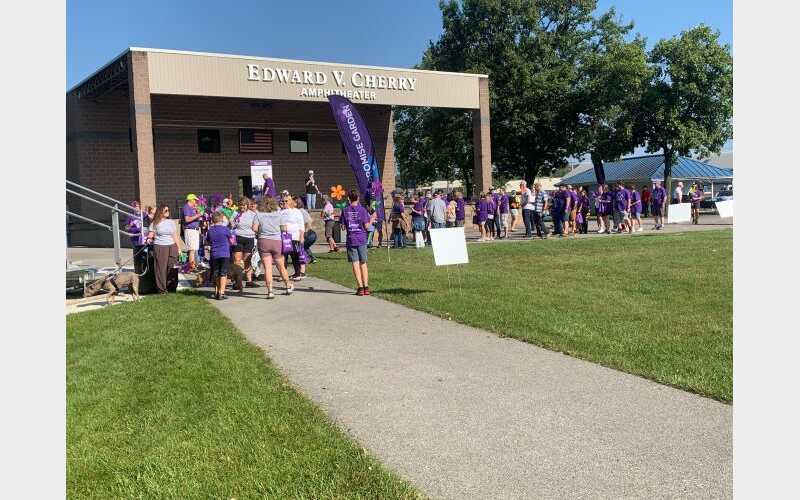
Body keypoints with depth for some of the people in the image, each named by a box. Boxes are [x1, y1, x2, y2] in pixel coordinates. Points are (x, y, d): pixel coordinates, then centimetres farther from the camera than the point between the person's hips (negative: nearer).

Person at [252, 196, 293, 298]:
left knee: (267, 268, -1)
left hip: (263, 241, -1)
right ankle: (289, 286, 30)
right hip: (277, 241, 1)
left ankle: (270, 291, -7)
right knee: (281, 266, 15)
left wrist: (260, 232, 11)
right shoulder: (279, 214, 2)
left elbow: (254, 228, -9)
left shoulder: (259, 215, 0)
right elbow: (284, 229, -2)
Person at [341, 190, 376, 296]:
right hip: (361, 239, 0)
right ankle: (366, 287, 5)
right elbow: (366, 226, -6)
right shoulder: (362, 209, -4)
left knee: (355, 264, 0)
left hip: (351, 240, 0)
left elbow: (343, 226, 2)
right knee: (363, 263, 8)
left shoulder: (345, 210, 1)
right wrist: (372, 219, 12)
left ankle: (360, 287, -6)